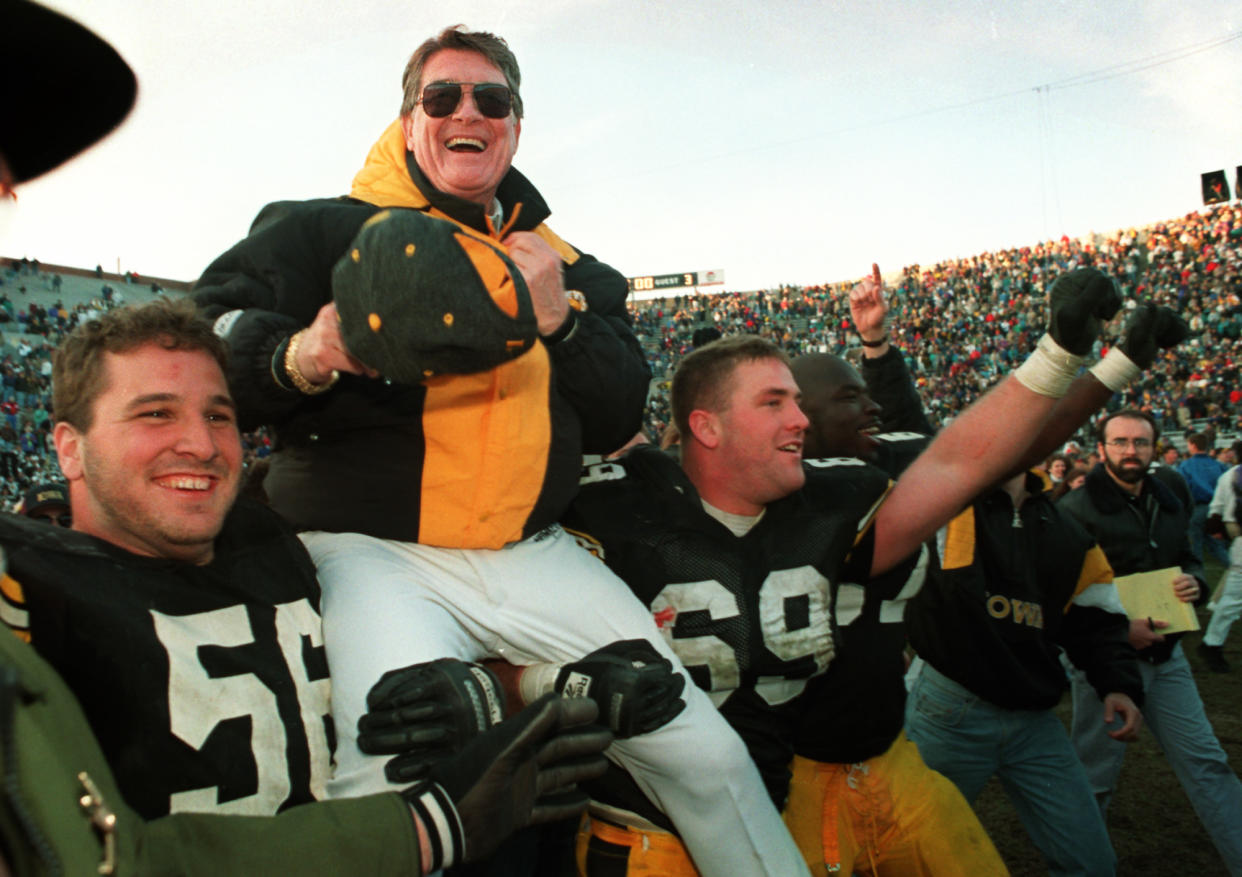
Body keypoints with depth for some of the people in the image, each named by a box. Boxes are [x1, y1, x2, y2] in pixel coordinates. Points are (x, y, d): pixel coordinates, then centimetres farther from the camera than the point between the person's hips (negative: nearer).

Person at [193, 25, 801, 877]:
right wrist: (297, 359, -23)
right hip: (371, 548, -3)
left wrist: (559, 318, -3)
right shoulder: (328, 231, 4)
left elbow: (619, 422, 12)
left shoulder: (565, 265, 16)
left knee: (707, 753, 4)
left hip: (532, 553, 4)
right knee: (397, 784, -32)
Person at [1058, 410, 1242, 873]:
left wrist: (1193, 581, 0)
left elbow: (1188, 557, 24)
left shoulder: (1168, 503, 10)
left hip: (1165, 656, 6)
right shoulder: (1076, 509, -13)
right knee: (1095, 775, 6)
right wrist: (1118, 628, -23)